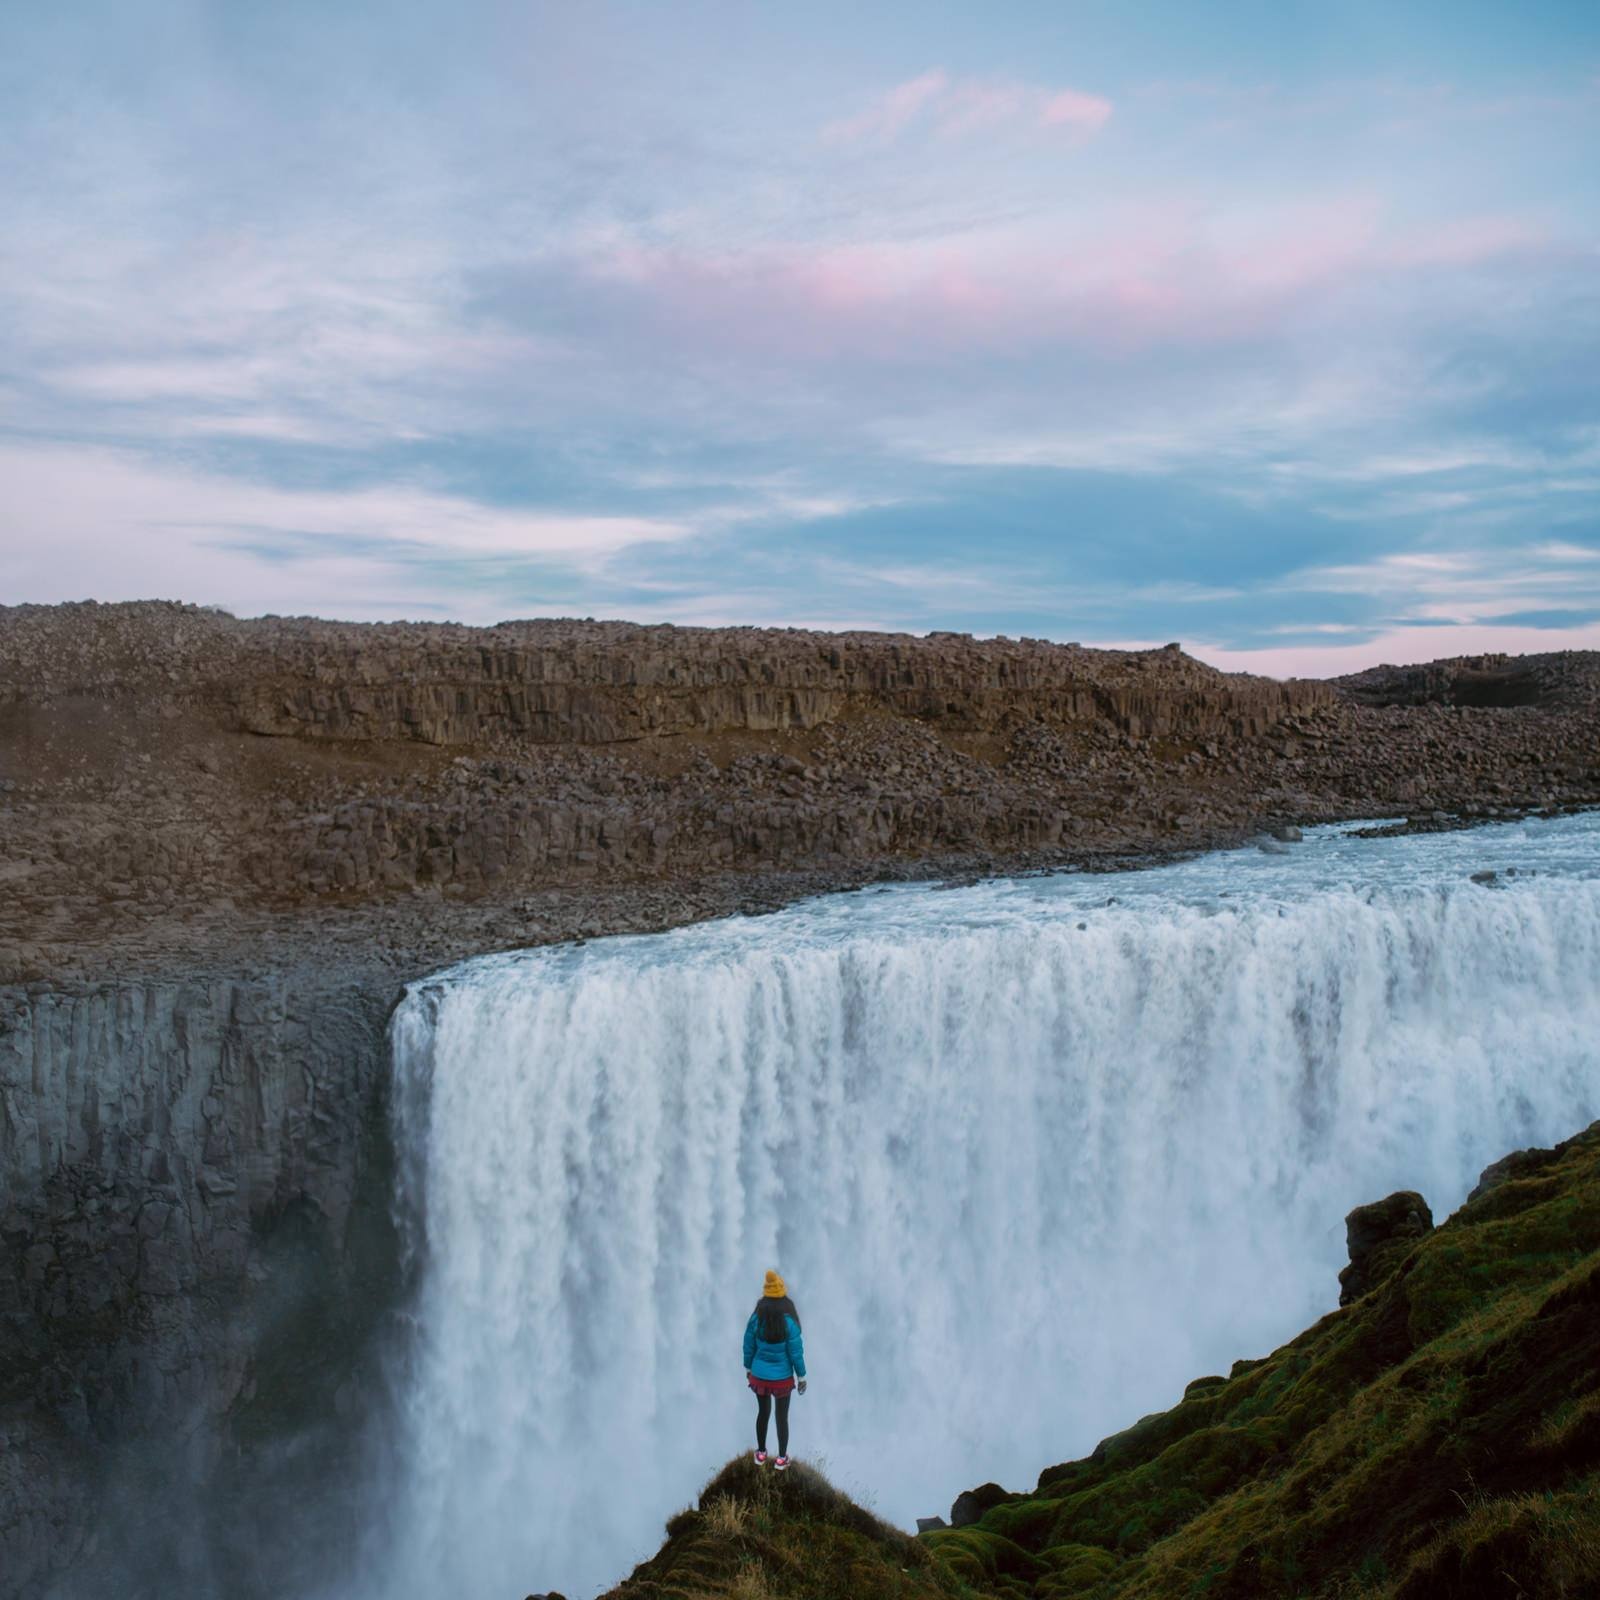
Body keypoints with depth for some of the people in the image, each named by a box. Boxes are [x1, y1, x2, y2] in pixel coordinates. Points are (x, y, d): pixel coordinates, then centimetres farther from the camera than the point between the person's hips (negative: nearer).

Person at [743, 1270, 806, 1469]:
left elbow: (749, 1347, -4)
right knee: (782, 1417, 18)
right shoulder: (789, 1321, -24)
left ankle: (761, 1454, 40)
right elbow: (796, 1351, -16)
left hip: (759, 1376, 2)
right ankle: (781, 1459, 31)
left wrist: (748, 1368, 14)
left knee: (763, 1412, 25)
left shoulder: (755, 1319, -16)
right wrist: (801, 1377, -2)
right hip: (782, 1378, -2)